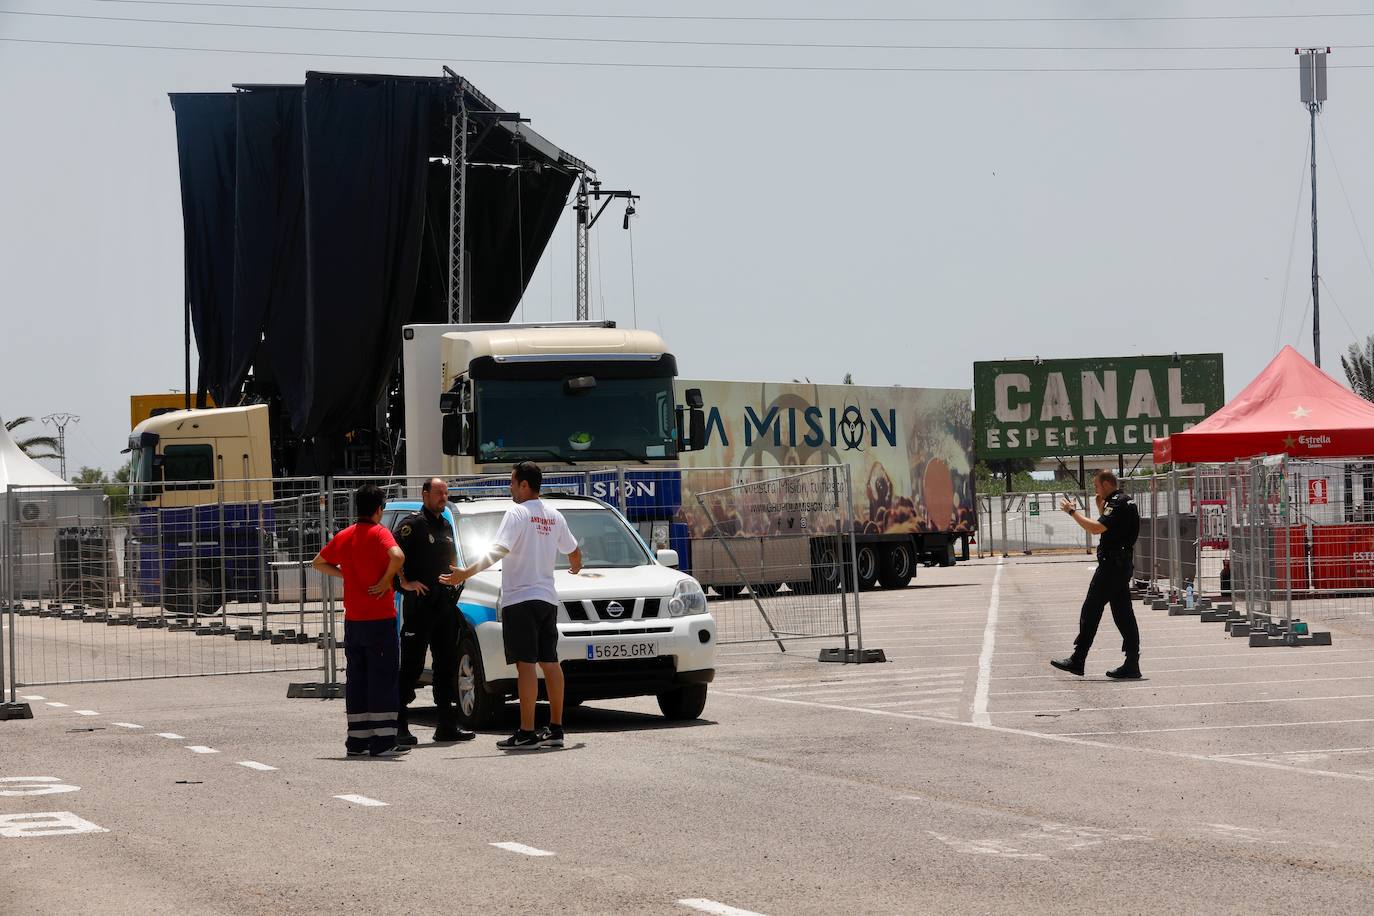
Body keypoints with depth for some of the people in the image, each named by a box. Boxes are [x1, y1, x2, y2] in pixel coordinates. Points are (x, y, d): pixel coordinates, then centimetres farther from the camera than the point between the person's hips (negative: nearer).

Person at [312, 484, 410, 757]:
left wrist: (345, 574, 14)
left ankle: (357, 740, 12)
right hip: (379, 619, -6)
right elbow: (397, 556, -30)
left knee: (357, 679, 11)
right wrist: (386, 581, -15)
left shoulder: (344, 536, 9)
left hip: (352, 619, 6)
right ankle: (383, 741, -5)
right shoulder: (379, 533, -10)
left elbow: (318, 562, 21)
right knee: (383, 679, -3)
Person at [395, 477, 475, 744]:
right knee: (411, 667, -8)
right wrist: (405, 582, -17)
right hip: (419, 604, -8)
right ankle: (399, 726, -6)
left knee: (447, 665, 9)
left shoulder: (446, 526, 18)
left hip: (445, 603, 8)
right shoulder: (413, 523, -7)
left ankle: (447, 725, 13)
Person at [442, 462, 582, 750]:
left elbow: (498, 551, -22)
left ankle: (527, 733, -13)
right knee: (549, 662, 10)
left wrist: (466, 573, -26)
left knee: (525, 664, -10)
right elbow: (573, 550, 25)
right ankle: (555, 729, 12)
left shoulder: (517, 513, -10)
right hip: (547, 597, 7)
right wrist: (576, 567, 48)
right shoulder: (554, 516, 12)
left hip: (520, 599, -7)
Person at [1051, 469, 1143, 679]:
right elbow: (1105, 529, 27)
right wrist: (1101, 508, 13)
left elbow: (1096, 528, -26)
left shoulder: (1117, 503, -15)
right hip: (1123, 563, 10)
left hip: (1112, 563, -10)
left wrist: (1072, 511, -18)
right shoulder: (1125, 501, 17)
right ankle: (1132, 663, 5)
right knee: (1123, 613, 8)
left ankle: (1077, 660, -3)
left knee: (1091, 610, -5)